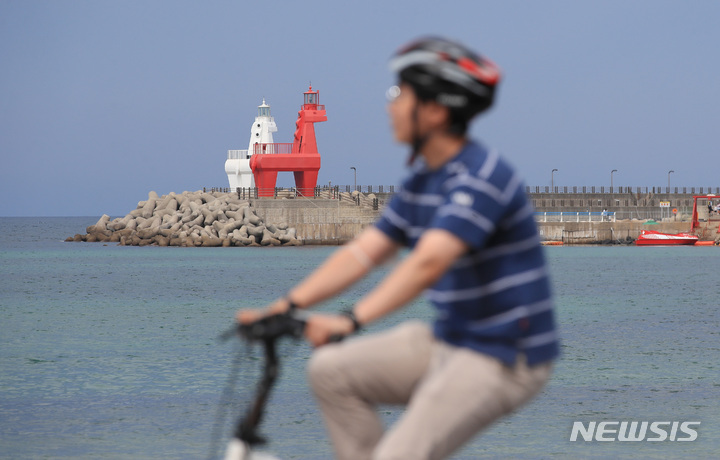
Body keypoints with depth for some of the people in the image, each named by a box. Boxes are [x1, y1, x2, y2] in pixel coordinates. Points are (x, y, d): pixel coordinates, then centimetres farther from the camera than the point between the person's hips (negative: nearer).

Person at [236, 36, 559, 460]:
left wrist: (351, 321, -41)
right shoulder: (424, 180, 10)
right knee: (332, 371, 1)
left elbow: (429, 262, -33)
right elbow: (363, 253, 8)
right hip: (450, 340, 9)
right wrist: (284, 307, -2)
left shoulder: (482, 177, -20)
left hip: (504, 357, -9)